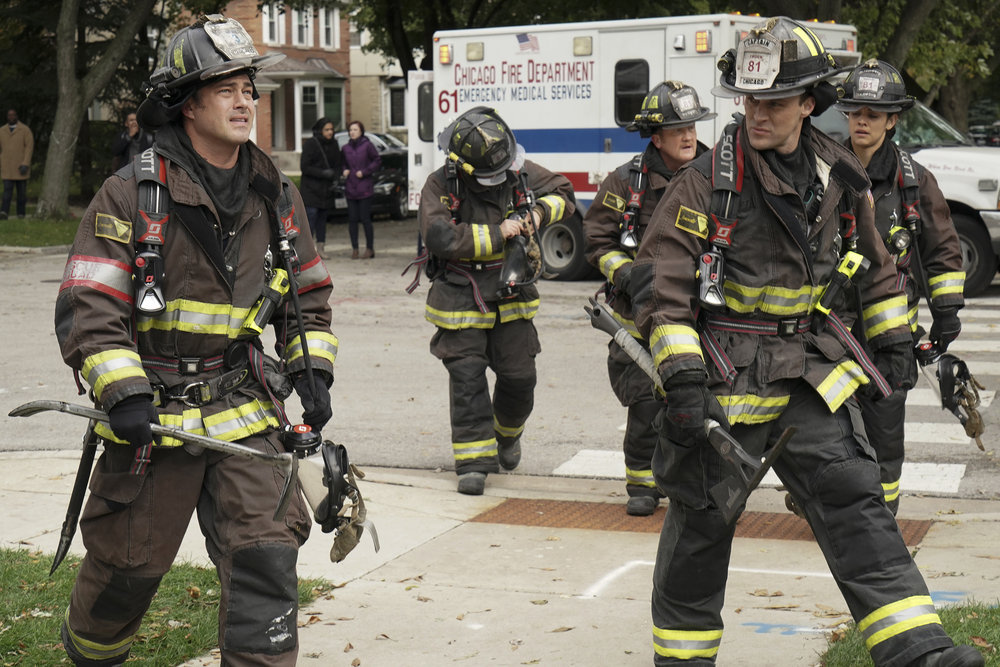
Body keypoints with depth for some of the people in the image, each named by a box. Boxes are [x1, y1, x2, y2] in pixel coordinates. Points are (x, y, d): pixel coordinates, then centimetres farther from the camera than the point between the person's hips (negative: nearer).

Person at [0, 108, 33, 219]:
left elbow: (29, 147, -10)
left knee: (22, 191, 4)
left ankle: (21, 213, 13)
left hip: (21, 166, -1)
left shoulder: (25, 130, -4)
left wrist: (25, 164, -20)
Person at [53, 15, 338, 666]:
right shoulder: (131, 195, -9)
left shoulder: (277, 196, 7)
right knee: (127, 566, 10)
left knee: (267, 556, -8)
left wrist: (313, 371, 7)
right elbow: (86, 309, -13)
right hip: (152, 413, -3)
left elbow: (308, 294, 19)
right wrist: (124, 395, -22)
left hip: (244, 410, 3)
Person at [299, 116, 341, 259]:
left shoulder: (333, 145, 9)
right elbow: (304, 167, -11)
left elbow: (337, 165, 17)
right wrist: (323, 173, -19)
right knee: (311, 216, -11)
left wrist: (335, 175, -4)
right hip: (311, 188, -5)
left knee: (322, 218, 9)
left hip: (326, 188, 5)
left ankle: (321, 248, 13)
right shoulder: (310, 145, -8)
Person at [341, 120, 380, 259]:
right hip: (350, 188, 4)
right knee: (352, 219, 3)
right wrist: (344, 170, 3)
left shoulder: (368, 146, -3)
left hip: (365, 189, -4)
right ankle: (354, 249, 10)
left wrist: (364, 172, -9)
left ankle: (369, 249, 5)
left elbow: (377, 162, -1)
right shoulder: (345, 148, 10)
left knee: (365, 219, -4)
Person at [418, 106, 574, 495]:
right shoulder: (440, 187, -13)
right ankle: (473, 461, 0)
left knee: (519, 376, 7)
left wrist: (538, 212, -12)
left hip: (510, 295, 3)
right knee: (467, 378, -7)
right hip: (460, 298, -3)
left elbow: (564, 194, 9)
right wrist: (497, 234, -24)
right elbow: (441, 237, -27)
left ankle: (507, 434, 37)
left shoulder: (519, 172, -2)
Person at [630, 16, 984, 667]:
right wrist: (682, 375, -20)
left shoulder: (839, 178, 5)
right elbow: (660, 280, -13)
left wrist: (893, 339, 20)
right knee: (700, 526, 6)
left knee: (856, 504, -6)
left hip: (811, 376, 4)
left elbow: (873, 263, 21)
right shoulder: (707, 181, -10)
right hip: (725, 383, -3)